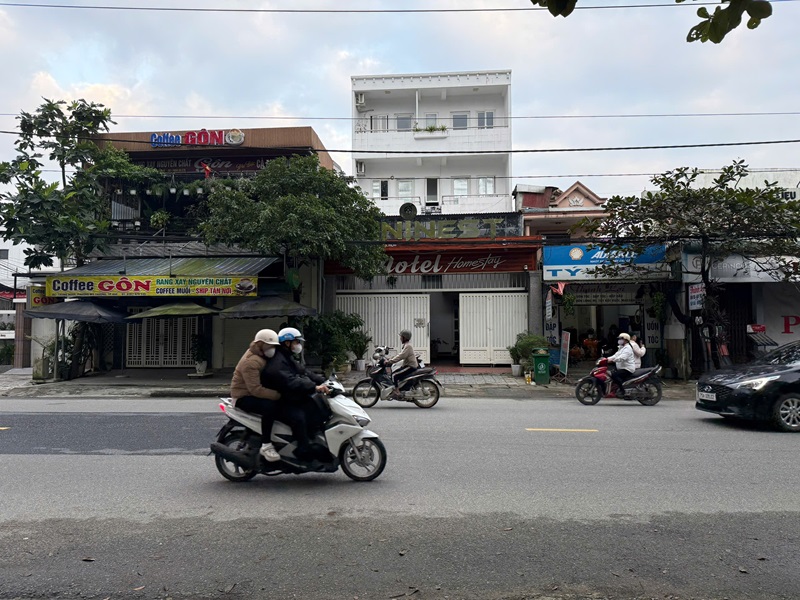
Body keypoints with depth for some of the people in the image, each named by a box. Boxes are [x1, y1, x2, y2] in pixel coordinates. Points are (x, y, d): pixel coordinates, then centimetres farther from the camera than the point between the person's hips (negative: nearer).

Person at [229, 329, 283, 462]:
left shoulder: (263, 356, 10)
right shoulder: (251, 361, -23)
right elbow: (255, 389, -31)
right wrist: (278, 395, -33)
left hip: (255, 394, 10)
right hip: (244, 397, -10)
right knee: (271, 406, -35)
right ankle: (265, 445, -27)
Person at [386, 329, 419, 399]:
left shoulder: (408, 346, -16)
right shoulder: (405, 345, 17)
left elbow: (400, 356, -25)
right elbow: (399, 354, 19)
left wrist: (390, 361, -26)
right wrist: (389, 359, 11)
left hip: (411, 366, -11)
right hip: (408, 365, 11)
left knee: (394, 375, -18)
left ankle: (397, 392, -19)